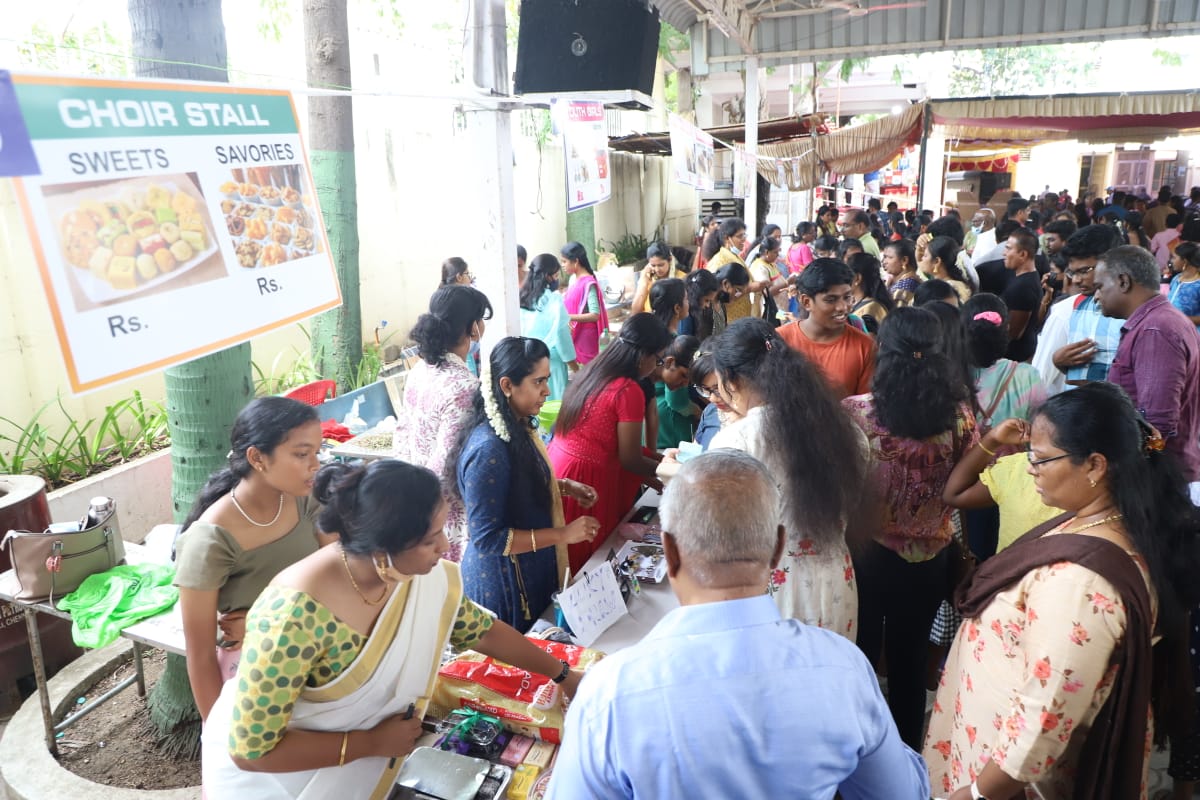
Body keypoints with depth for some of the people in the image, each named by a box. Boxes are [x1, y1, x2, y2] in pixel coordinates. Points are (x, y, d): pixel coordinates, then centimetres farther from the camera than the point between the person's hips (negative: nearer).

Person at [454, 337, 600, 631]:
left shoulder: (519, 427, -1)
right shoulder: (487, 449, -29)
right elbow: (487, 538, -26)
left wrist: (564, 487, 1)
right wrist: (563, 534, -25)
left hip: (533, 571, 8)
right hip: (503, 581, -8)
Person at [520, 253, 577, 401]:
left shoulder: (522, 298, 3)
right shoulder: (553, 298, -12)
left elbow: (520, 330, 7)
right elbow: (560, 331, -11)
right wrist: (572, 361, -1)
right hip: (550, 360, -5)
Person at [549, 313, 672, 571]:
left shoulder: (593, 373, 8)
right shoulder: (629, 391, -18)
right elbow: (629, 460, -12)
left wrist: (649, 474, 18)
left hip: (558, 466, 8)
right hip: (585, 479, -8)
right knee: (585, 563, 9)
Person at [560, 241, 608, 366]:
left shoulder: (589, 283, -18)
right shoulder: (573, 278, 7)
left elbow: (595, 315, -23)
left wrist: (569, 317, -28)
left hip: (585, 335, -8)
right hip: (574, 334, 8)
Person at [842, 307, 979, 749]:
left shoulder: (856, 413, -19)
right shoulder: (959, 413, -11)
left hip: (866, 552, -2)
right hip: (929, 558, 3)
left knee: (859, 661, 16)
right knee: (910, 661, 21)